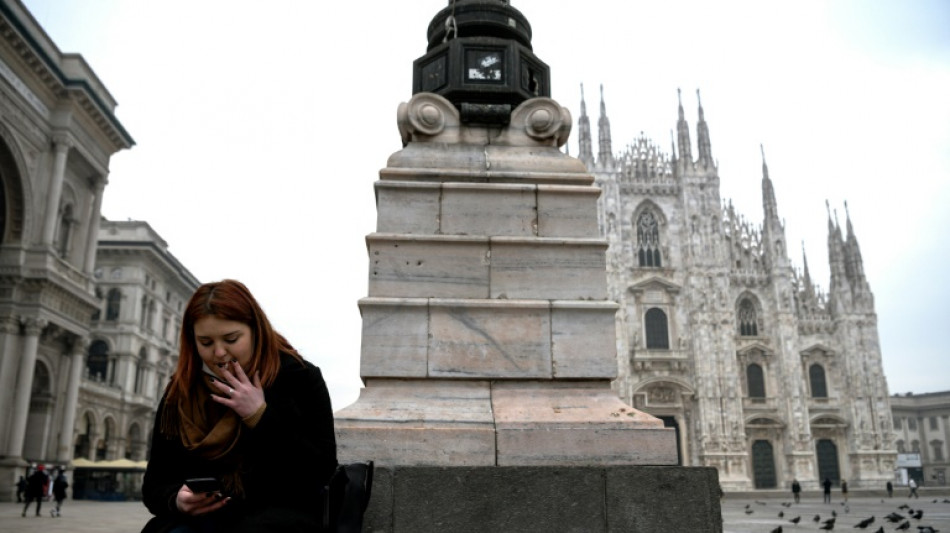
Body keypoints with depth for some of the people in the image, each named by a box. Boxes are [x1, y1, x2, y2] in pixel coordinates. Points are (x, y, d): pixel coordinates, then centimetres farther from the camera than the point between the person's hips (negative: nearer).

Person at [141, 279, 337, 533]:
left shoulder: (299, 378, -1)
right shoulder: (180, 393, 9)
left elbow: (321, 472, -9)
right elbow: (155, 484, 12)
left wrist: (260, 416, -15)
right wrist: (176, 499, -13)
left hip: (276, 513, -3)